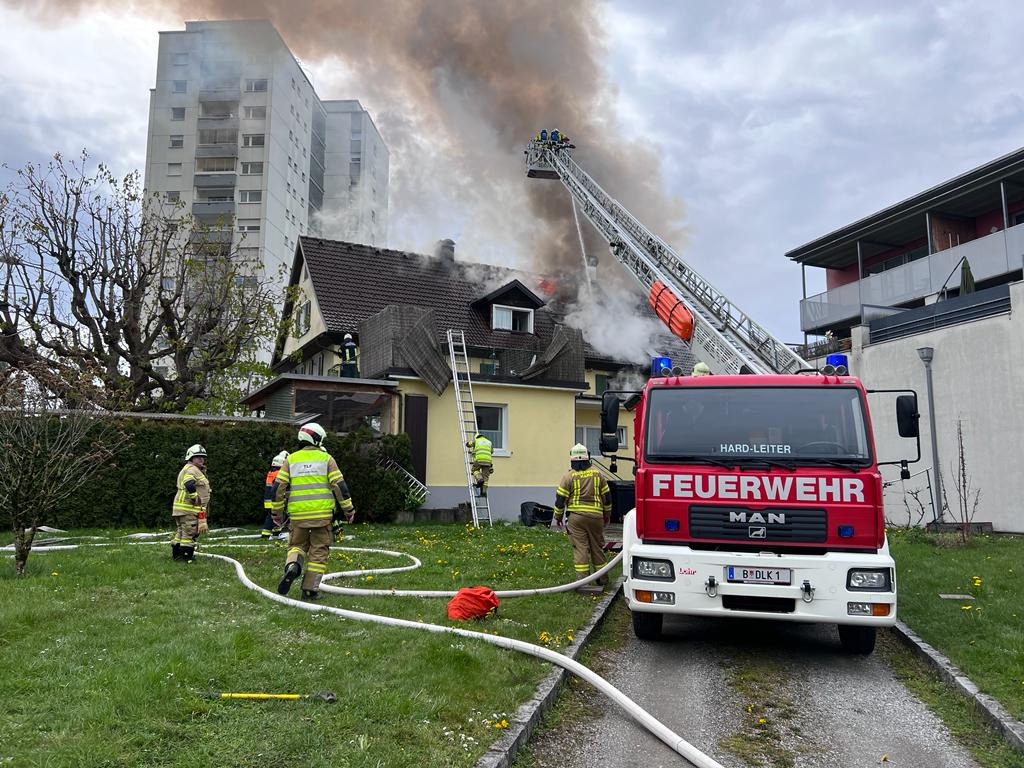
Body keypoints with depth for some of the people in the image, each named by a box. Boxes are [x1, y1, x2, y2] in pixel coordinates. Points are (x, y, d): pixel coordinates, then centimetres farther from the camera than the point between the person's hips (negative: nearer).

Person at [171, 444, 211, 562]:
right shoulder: (191, 470, -11)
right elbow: (189, 485, -29)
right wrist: (196, 498, -23)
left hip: (181, 507, 11)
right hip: (189, 508, -11)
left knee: (181, 531, 18)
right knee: (190, 532, -7)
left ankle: (176, 554, 27)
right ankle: (186, 556, -5)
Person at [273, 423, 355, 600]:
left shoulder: (291, 459, 8)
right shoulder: (326, 458, 3)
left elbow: (278, 487, 4)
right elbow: (339, 485, -2)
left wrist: (277, 512, 15)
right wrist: (349, 509, 6)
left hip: (298, 514, 2)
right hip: (322, 513, -2)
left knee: (297, 545, 18)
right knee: (319, 551, 7)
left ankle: (292, 566, -13)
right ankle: (310, 589, 7)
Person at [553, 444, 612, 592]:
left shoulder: (569, 476, -3)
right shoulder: (597, 474, 6)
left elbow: (560, 499, -3)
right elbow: (607, 496, 12)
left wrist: (558, 517, 11)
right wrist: (607, 514, 25)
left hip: (576, 516, -3)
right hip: (596, 516, 3)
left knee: (580, 548, -2)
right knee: (597, 547, 14)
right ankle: (602, 578, 25)